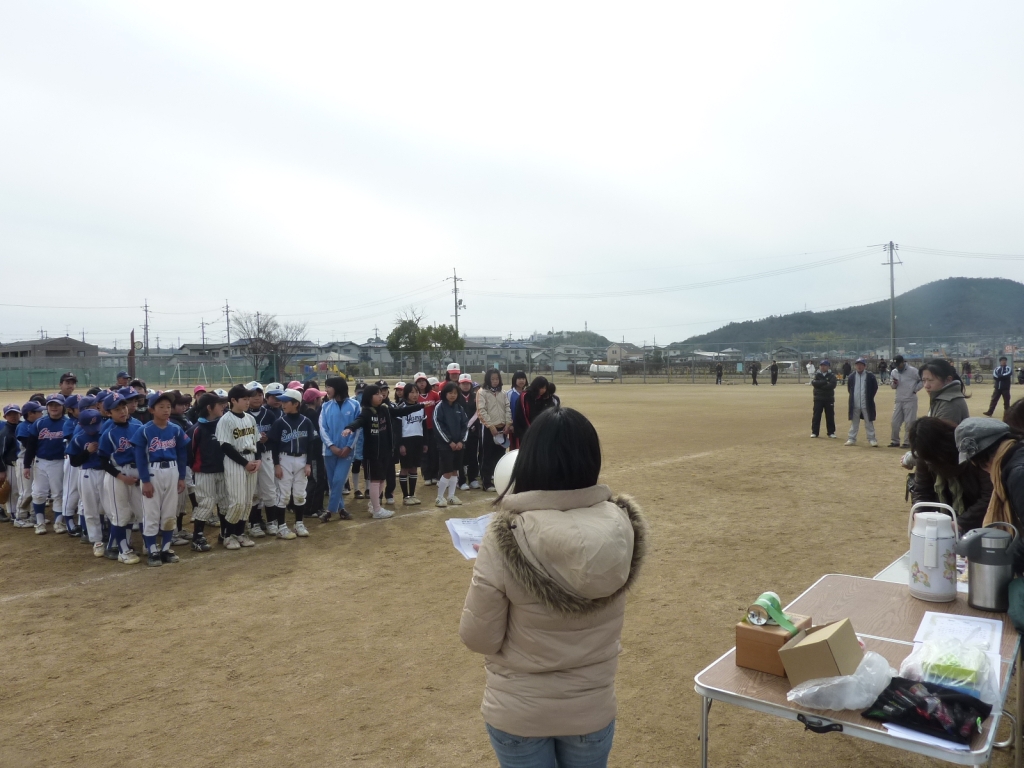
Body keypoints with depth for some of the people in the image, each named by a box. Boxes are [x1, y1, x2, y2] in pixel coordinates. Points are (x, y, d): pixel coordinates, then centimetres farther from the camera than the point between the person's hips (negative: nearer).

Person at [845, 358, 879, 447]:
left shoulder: (870, 376, -4)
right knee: (854, 423, 10)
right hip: (855, 404, 3)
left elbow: (875, 387, 4)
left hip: (867, 404, -2)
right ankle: (851, 439, 15)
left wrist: (870, 397, 1)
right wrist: (853, 396, 9)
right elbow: (849, 388, 17)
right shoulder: (852, 377, 4)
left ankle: (871, 439, 9)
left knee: (869, 423, 4)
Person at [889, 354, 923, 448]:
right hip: (898, 401, 6)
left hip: (910, 401, -6)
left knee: (909, 423, -2)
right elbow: (892, 385, 14)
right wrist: (893, 383, -9)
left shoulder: (912, 371, -11)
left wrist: (915, 389, -9)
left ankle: (907, 442, 5)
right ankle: (895, 441, 19)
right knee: (895, 422, 9)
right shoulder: (894, 372, 6)